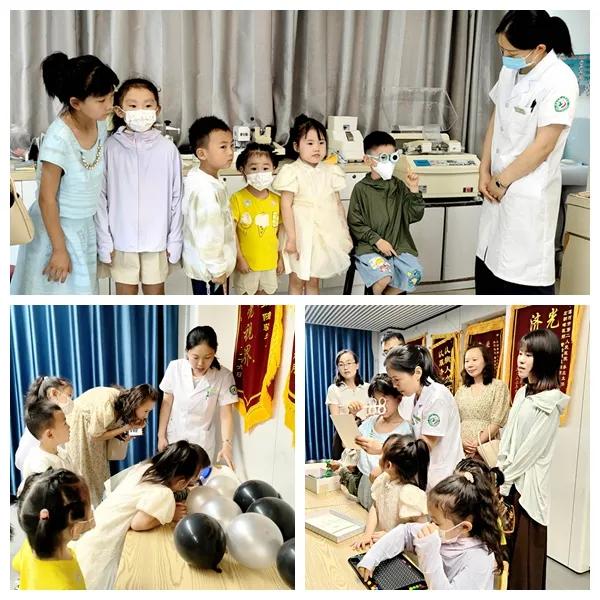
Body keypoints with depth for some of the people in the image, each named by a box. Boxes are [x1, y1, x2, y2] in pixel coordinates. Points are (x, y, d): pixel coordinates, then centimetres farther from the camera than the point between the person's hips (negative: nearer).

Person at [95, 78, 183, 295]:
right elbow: (101, 198, -2)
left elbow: (176, 198, 0)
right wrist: (104, 241, -4)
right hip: (122, 241, 0)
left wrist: (174, 241, -1)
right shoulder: (110, 148, -5)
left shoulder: (167, 149, -5)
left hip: (157, 240, 0)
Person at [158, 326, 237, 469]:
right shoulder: (175, 368, -11)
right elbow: (167, 403, -2)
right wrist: (161, 435, 1)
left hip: (201, 442, -2)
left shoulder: (224, 376, -17)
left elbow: (226, 414, -15)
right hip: (173, 437, 2)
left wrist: (226, 444, -29)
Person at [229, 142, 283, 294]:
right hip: (246, 262, -3)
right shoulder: (237, 199, -13)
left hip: (269, 263, 3)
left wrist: (280, 258, 7)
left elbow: (280, 231, 6)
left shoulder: (276, 200, -1)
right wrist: (239, 259, -14)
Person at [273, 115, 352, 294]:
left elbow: (338, 204, 9)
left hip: (324, 232, 4)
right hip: (301, 232, -4)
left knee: (313, 280, 15)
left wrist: (345, 231, 9)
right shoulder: (292, 172, -11)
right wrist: (291, 238, -17)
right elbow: (286, 206, -13)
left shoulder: (330, 172, 3)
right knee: (297, 280, 7)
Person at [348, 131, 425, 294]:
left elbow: (415, 215, 4)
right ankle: (377, 297, 7)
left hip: (399, 245, 4)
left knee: (415, 275, -20)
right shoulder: (361, 189, -3)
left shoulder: (399, 186, 7)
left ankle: (385, 296, 9)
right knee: (384, 277, -30)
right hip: (369, 247, -4)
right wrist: (377, 240, -14)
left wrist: (414, 190, -8)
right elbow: (355, 223, -4)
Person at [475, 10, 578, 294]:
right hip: (499, 187, 8)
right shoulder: (510, 70, 4)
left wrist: (502, 180, -11)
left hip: (529, 194, -8)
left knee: (526, 275, -3)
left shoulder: (560, 81, -18)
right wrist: (485, 172, 4)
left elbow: (543, 145, -19)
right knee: (487, 263, 17)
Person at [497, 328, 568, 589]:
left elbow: (531, 449, -15)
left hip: (526, 483, -7)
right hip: (509, 479, 7)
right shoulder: (522, 393, 9)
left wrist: (504, 483, -9)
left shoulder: (549, 402, -16)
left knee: (523, 549, 2)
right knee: (506, 545, 13)